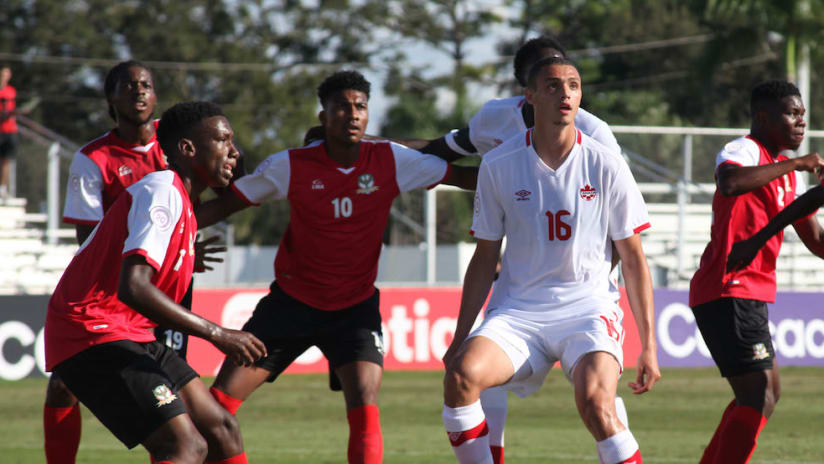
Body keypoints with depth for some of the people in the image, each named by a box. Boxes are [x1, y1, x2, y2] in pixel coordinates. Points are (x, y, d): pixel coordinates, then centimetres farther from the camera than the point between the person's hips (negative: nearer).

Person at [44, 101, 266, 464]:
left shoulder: (171, 193, 17)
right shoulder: (162, 191, -16)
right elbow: (132, 287, -28)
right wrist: (216, 334, -24)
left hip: (131, 336, 11)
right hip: (94, 335, -11)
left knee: (221, 429, 11)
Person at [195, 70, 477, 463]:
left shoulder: (390, 161, -7)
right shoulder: (291, 165, -9)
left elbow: (464, 176, -2)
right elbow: (226, 204, -3)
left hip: (355, 307, 0)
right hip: (292, 300, 0)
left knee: (364, 411, -20)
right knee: (218, 402, -6)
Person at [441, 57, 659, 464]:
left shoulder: (606, 167, -1)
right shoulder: (498, 165, 1)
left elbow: (633, 259, 4)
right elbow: (485, 258, 9)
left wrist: (648, 346, 1)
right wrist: (459, 338, 5)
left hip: (588, 307, -2)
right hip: (517, 309, 2)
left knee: (595, 403, -29)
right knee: (462, 374, -26)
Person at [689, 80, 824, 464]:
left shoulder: (787, 173, 18)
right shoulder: (743, 151, -11)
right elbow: (730, 182, -37)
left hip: (749, 295, 11)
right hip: (729, 293, -11)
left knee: (766, 393, 19)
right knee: (760, 396, -16)